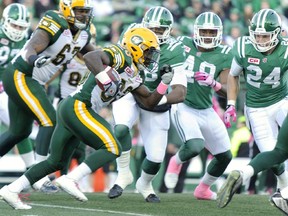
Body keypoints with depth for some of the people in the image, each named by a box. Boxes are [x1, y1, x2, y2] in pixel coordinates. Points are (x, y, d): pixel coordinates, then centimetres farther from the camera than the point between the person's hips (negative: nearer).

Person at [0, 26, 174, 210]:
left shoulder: (134, 76, 20)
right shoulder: (120, 55, -8)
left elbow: (149, 102, 24)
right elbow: (90, 57, -24)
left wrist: (164, 84, 11)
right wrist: (106, 79, -31)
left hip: (68, 110, 10)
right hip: (78, 107, -10)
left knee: (56, 162, 14)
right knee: (112, 148, -12)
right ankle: (70, 180, -19)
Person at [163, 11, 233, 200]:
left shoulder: (224, 56, -5)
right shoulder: (183, 45, -6)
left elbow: (226, 91, -11)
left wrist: (213, 83, -29)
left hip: (206, 111, 4)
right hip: (183, 107, -4)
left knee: (225, 156, 11)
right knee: (195, 147, -28)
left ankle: (203, 190, 36)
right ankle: (176, 162, 8)